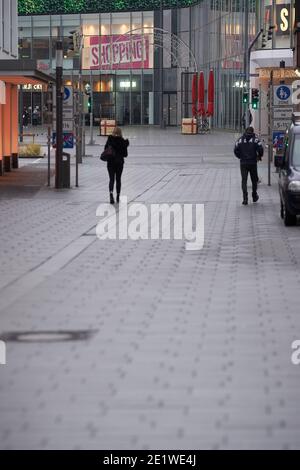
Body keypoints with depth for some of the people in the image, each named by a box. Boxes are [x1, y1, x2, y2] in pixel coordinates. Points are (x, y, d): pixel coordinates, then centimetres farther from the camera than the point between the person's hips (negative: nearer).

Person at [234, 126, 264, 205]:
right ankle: (254, 197, 25)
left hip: (243, 163, 1)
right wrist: (259, 156, 9)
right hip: (253, 163, -1)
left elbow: (236, 150, -1)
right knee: (254, 180, 15)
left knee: (244, 180, 0)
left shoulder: (240, 139, 3)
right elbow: (260, 149, -10)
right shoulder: (255, 139, -3)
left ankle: (245, 199, -12)